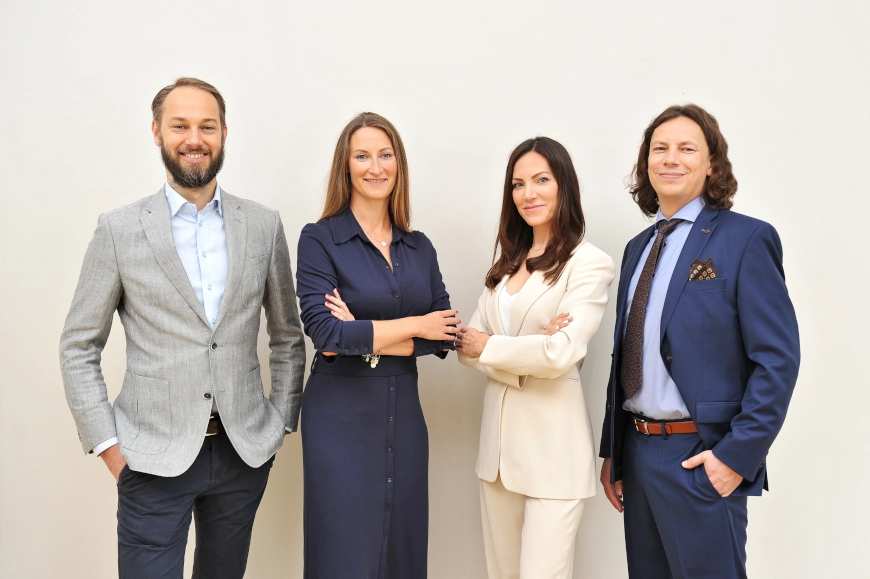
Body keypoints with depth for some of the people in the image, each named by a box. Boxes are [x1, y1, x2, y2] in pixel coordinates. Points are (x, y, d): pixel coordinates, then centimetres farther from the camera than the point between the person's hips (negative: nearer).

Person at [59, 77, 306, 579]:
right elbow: (79, 347, 1)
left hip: (245, 454, 3)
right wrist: (107, 444, -5)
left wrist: (282, 422, 6)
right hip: (154, 459, -2)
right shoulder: (119, 230, -3)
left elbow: (288, 336, 10)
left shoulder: (264, 225, 3)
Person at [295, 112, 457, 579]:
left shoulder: (419, 247, 8)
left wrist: (366, 338, -12)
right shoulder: (320, 239, -5)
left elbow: (444, 336, 0)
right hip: (340, 415, -4)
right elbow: (325, 332, -17)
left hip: (404, 412, 4)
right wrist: (412, 325, -10)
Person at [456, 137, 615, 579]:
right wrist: (527, 350, -14)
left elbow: (561, 353, -21)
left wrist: (488, 347, -7)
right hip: (498, 434, 7)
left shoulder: (589, 263, -9)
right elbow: (469, 343, 5)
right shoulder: (506, 259, 12)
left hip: (553, 442, -6)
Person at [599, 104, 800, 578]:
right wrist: (611, 451, 12)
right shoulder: (638, 248, 11)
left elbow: (778, 359, -12)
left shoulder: (745, 239, -8)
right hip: (636, 451, 6)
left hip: (701, 458, -6)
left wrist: (737, 455, -16)